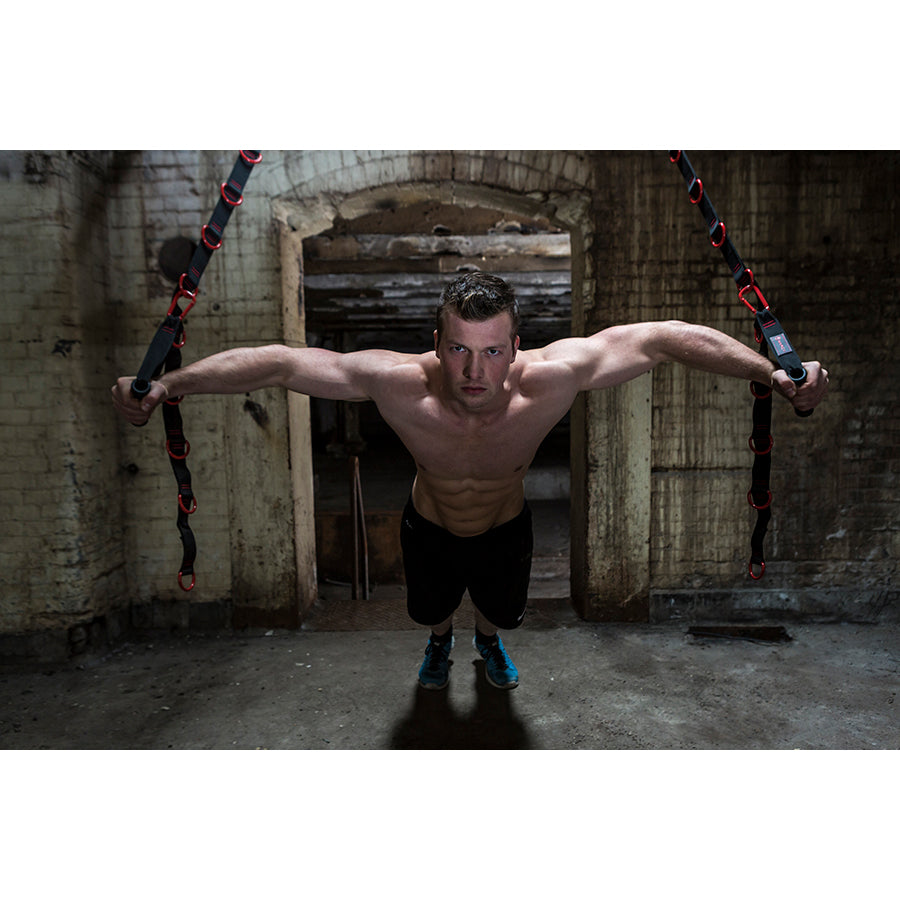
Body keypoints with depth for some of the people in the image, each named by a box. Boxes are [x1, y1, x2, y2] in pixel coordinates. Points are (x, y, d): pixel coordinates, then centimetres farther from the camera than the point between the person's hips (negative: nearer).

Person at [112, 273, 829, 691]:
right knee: (431, 608, 28)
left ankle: (489, 638, 67)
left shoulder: (551, 378, -38)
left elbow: (662, 337, -29)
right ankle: (442, 640, 67)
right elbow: (278, 362, -32)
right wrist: (165, 386, -30)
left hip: (507, 525, 1)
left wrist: (777, 376, -28)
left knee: (503, 608, 28)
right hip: (430, 525, 0)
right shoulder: (398, 382, -39)